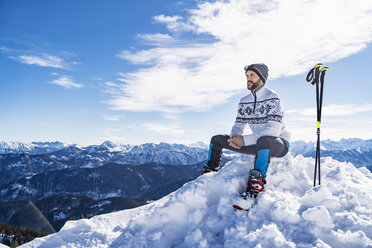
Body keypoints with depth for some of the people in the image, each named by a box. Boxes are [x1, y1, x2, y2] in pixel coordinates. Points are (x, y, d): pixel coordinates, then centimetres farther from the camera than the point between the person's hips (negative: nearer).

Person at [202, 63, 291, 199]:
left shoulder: (272, 98, -15)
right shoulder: (244, 101, 7)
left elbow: (274, 130, -26)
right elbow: (238, 125, 10)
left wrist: (244, 140, -30)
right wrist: (234, 136, -16)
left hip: (279, 144, -7)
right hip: (257, 144, 7)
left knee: (264, 141, -45)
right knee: (217, 139, 3)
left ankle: (255, 187, -42)